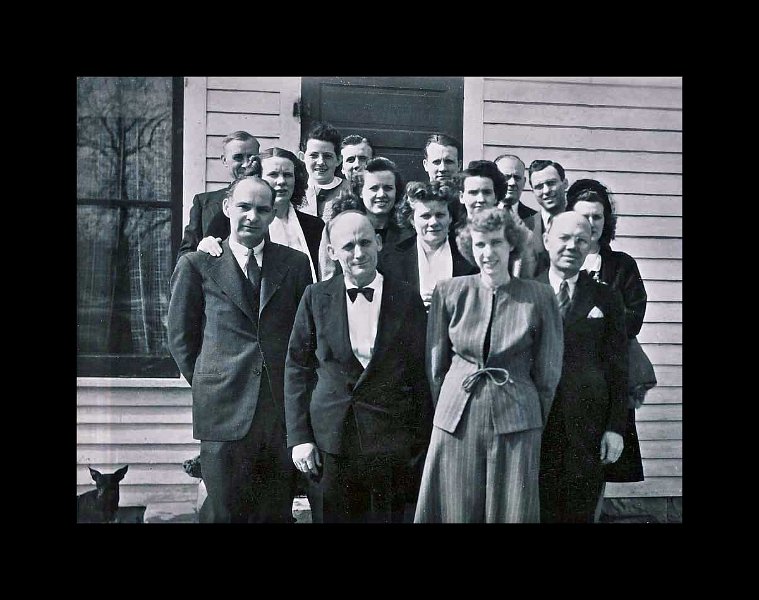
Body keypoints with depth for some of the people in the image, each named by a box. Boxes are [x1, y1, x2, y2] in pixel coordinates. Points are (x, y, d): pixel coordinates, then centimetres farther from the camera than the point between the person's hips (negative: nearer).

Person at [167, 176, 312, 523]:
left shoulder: (296, 263, 8)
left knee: (277, 511, 10)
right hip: (225, 409, -1)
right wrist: (207, 386, 5)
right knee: (225, 511, 7)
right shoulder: (196, 265, 3)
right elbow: (181, 338, 7)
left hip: (284, 407, 2)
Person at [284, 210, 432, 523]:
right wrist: (298, 437, -1)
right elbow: (296, 368, 4)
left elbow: (420, 374, 3)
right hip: (329, 441, 1)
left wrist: (421, 442, 2)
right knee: (334, 516, 8)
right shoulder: (316, 297, 2)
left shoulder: (407, 298, 0)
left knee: (388, 516, 7)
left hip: (390, 444, 0)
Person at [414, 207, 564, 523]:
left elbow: (548, 373, 5)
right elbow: (435, 366, 8)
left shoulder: (540, 296, -2)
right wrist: (447, 412, 11)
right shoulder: (449, 292, 1)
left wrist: (535, 424, 8)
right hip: (456, 422, 1)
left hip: (515, 424, -1)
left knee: (511, 511, 7)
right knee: (456, 511, 8)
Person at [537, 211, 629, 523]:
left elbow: (617, 367, 4)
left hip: (587, 426, 1)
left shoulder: (607, 297, 5)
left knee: (581, 512, 8)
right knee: (540, 511, 8)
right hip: (534, 426, 0)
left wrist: (616, 427, -1)